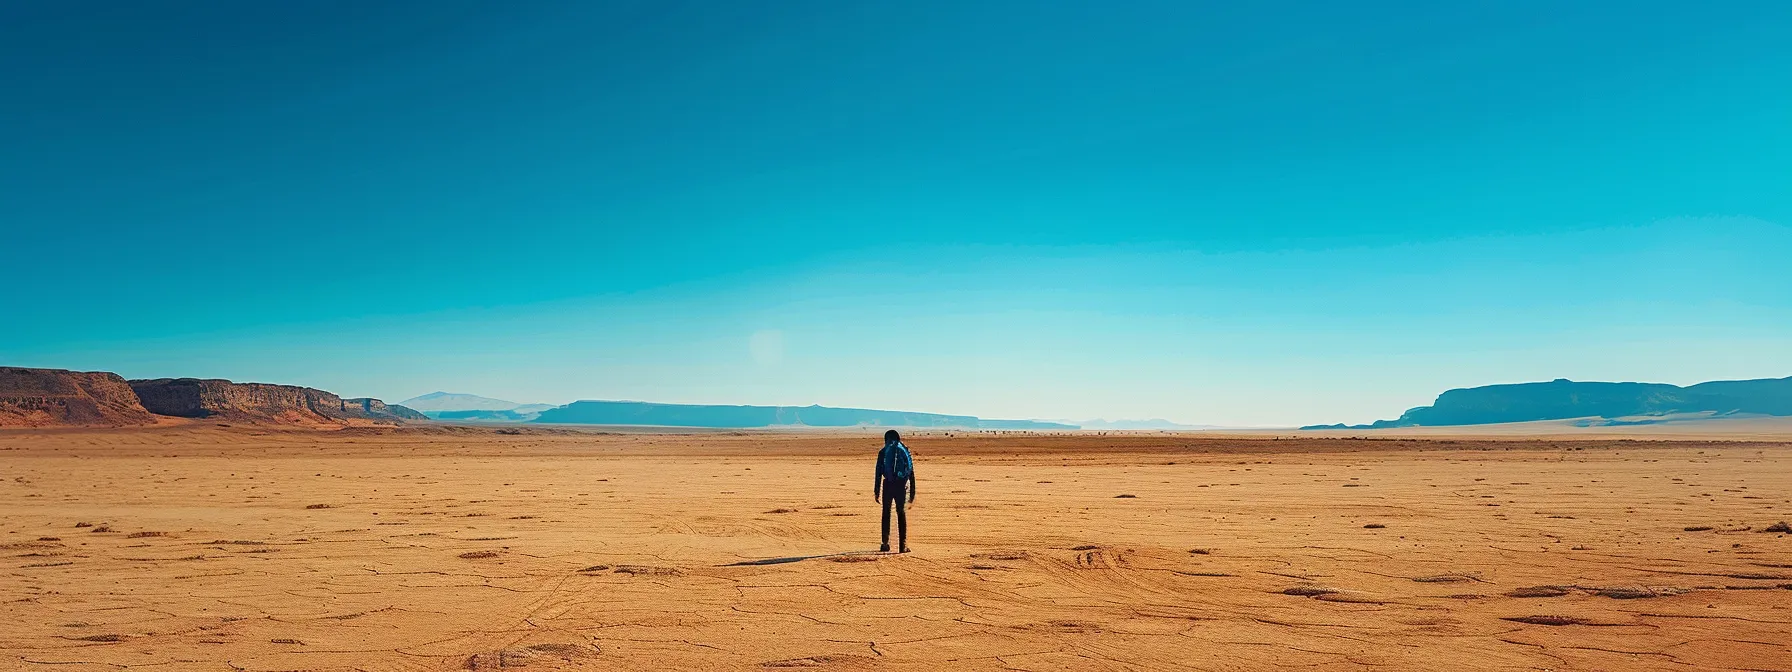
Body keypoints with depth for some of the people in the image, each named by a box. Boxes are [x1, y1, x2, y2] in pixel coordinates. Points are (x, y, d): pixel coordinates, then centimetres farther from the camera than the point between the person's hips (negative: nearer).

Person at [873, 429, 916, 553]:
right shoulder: (905, 451, 9)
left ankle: (885, 544, 7)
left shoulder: (883, 452, 3)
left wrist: (876, 491, 1)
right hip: (901, 486, 1)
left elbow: (879, 473, -2)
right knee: (902, 514, 9)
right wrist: (912, 492, 10)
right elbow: (911, 473, 7)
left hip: (888, 485, -1)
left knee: (886, 514, 10)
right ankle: (903, 545, 5)